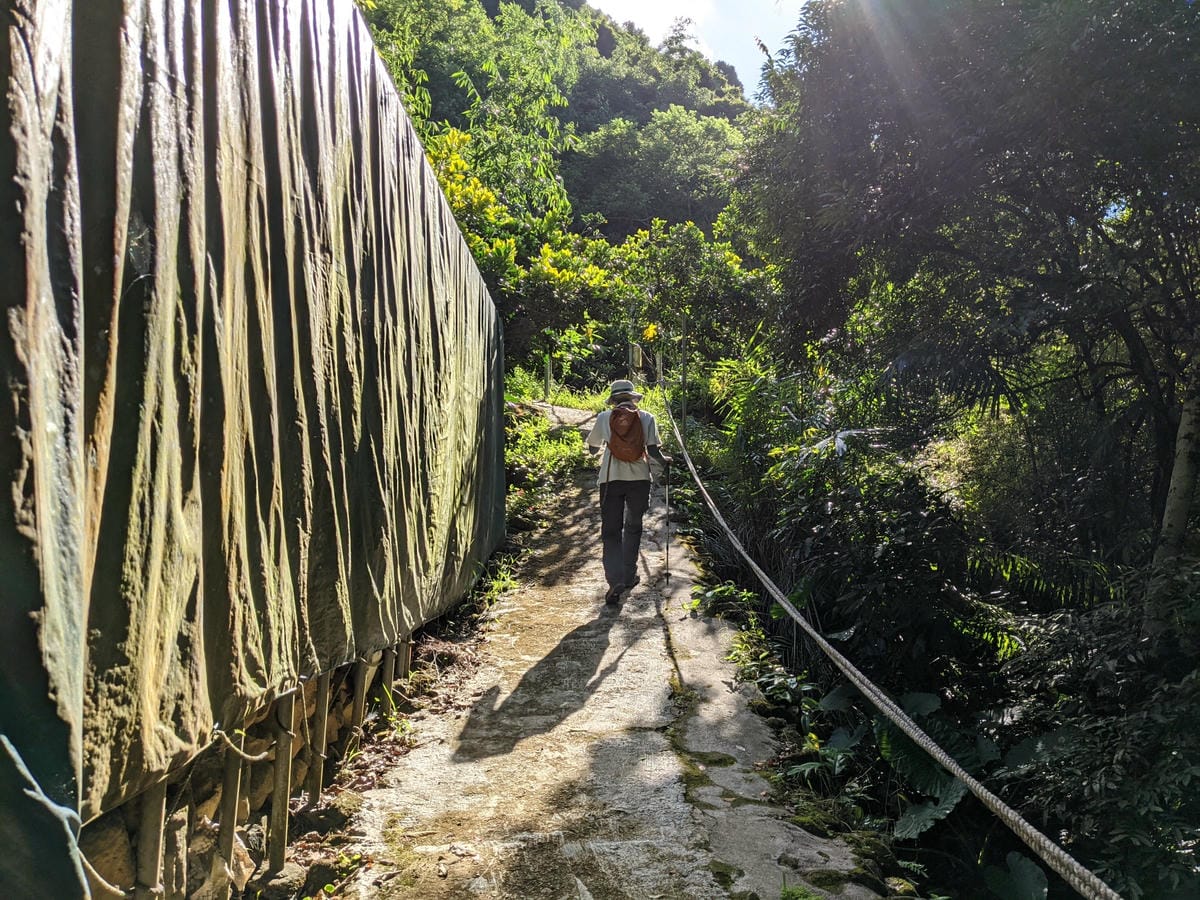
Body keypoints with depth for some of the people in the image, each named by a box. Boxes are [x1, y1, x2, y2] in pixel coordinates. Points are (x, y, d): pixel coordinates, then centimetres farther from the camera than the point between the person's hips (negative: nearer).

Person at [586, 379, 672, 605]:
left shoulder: (604, 418, 3)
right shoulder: (646, 418, 2)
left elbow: (592, 447, 16)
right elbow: (653, 450, -3)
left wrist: (595, 450, 41)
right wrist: (665, 461, 18)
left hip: (611, 478, -1)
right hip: (639, 478, 1)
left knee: (610, 531, 2)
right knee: (633, 527, 19)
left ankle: (615, 580, -15)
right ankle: (629, 576, 25)